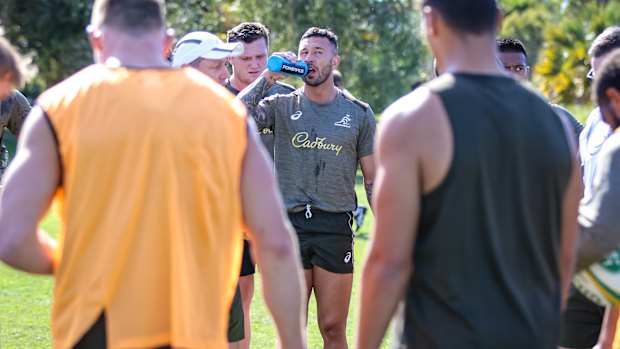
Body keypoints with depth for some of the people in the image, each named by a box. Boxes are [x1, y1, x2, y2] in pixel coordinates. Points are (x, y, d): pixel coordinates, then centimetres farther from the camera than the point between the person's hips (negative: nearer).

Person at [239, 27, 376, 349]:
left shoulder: (358, 114, 7)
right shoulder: (282, 106, 7)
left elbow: (373, 179, 9)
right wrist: (268, 76, -7)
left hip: (335, 227, 0)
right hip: (290, 225, 1)